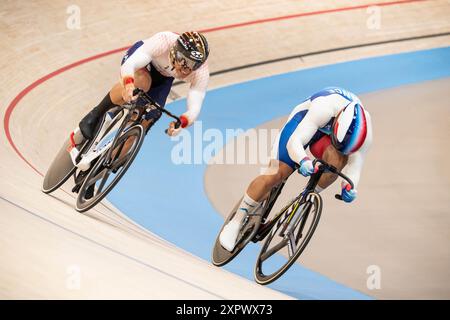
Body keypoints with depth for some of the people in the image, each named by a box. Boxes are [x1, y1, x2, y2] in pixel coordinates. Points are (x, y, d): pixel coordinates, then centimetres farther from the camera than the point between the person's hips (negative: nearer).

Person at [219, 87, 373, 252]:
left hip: (325, 133, 3)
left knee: (339, 158, -33)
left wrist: (349, 186, -43)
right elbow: (294, 142, -42)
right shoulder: (324, 109, -41)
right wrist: (303, 161, -62)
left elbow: (355, 164, -23)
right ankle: (236, 222, -4)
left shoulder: (364, 132, -29)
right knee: (275, 174, -17)